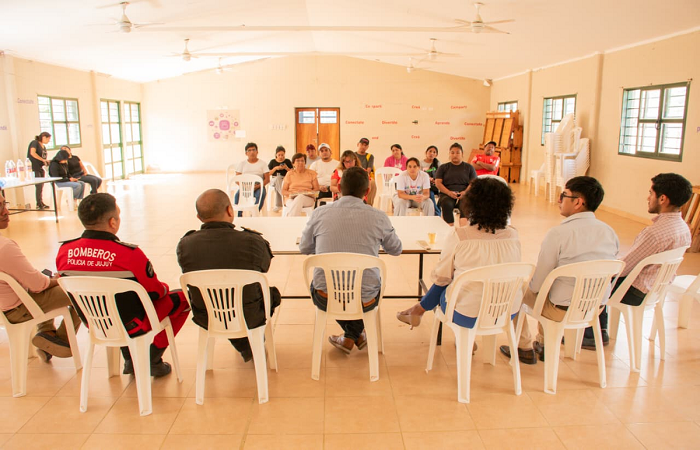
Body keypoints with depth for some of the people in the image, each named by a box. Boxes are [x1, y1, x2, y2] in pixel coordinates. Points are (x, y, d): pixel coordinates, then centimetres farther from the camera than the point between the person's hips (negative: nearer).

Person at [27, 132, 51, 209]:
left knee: (41, 186, 9)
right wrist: (43, 160, -19)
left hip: (41, 168, 8)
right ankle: (39, 204, -3)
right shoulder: (35, 143, -7)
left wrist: (47, 161, 0)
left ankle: (41, 202, 16)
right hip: (34, 168, -8)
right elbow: (32, 153, -22)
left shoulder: (44, 147, 17)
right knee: (39, 186, -8)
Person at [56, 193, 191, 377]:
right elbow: (155, 292, -13)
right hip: (132, 326, -6)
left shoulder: (64, 251, -12)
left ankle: (130, 359, 32)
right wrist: (164, 288, 10)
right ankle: (153, 360, 16)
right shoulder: (129, 254, -28)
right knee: (181, 297, 12)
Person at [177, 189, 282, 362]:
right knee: (272, 294, 29)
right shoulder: (252, 241, -25)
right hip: (249, 319, -2)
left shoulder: (184, 245, -18)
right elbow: (265, 266, -4)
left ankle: (244, 346, 49)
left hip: (206, 321, 3)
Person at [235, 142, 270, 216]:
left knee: (260, 194, -36)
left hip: (258, 187, -1)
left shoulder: (262, 163, 10)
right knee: (238, 195, -32)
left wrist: (258, 186, -17)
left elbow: (267, 179, 1)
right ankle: (239, 215, -25)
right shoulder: (242, 163, 14)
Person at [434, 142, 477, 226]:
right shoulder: (443, 167, 19)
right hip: (447, 194, 0)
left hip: (464, 194, 0)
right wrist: (449, 192, -12)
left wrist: (465, 192, -14)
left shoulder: (469, 167, 19)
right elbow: (438, 183, 7)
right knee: (447, 204, -36)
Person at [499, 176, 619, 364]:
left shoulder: (558, 233, -22)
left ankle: (524, 349, 27)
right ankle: (544, 345, 41)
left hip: (562, 310, -6)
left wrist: (530, 281, 7)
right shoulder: (610, 232, -4)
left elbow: (536, 286, -15)